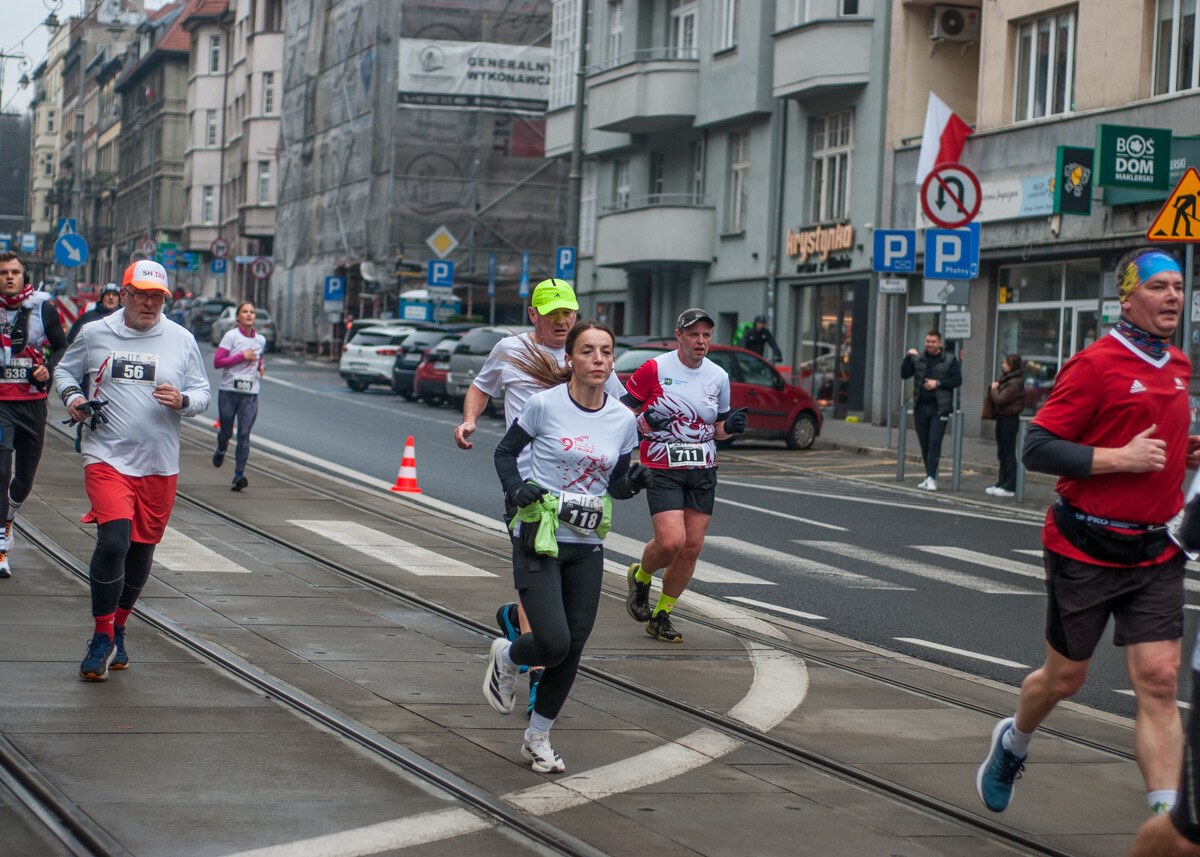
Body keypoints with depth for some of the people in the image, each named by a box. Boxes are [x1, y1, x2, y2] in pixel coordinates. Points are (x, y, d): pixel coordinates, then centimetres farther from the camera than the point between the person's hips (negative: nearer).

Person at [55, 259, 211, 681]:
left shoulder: (181, 340, 7)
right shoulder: (94, 334, 5)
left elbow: (202, 393, 10)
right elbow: (65, 370, 19)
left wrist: (182, 401, -12)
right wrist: (72, 397, -1)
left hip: (159, 464, 2)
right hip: (107, 457, -2)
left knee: (141, 551, 9)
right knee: (113, 541, -19)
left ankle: (117, 631, 29)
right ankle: (101, 638, -7)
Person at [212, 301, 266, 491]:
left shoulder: (261, 340, 11)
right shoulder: (231, 336, -5)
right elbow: (217, 362, -11)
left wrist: (261, 367, 8)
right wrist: (242, 356, -15)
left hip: (250, 394, 2)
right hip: (228, 391, -2)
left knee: (244, 434, -9)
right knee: (226, 432, 7)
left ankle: (239, 474, -7)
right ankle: (221, 451, 44)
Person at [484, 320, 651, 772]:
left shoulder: (623, 420, 2)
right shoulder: (545, 404, -9)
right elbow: (505, 452, 3)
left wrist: (633, 484, -9)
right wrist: (517, 488, -15)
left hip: (587, 547, 4)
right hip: (538, 540, -4)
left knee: (573, 648, 5)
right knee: (553, 642, -15)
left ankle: (538, 737, 25)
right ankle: (507, 657, 21)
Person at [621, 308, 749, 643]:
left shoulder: (718, 376, 8)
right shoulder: (654, 369, -6)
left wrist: (730, 426, -4)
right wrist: (646, 422, -20)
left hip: (703, 471, 5)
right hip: (663, 470, -5)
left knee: (692, 547, 1)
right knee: (671, 542, -18)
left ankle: (661, 615, 18)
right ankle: (640, 576, 16)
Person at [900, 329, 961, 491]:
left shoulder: (950, 360, 4)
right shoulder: (918, 359, 11)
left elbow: (957, 379, -2)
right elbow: (904, 374, 1)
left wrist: (938, 383, -12)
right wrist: (908, 358, -12)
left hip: (939, 408, -4)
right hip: (921, 407, 4)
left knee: (935, 442, -12)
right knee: (924, 444, 8)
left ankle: (931, 478, -14)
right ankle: (930, 476, 19)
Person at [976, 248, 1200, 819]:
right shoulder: (1096, 364, -13)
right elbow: (1037, 449, -16)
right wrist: (1120, 458, -22)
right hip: (1085, 551, -5)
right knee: (1065, 677, 12)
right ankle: (1014, 740, 44)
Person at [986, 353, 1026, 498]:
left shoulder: (1015, 383, -16)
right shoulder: (1006, 379, 15)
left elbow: (1000, 399, -22)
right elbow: (996, 399, 17)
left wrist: (994, 389, -5)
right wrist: (994, 389, -1)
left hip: (1009, 419, -10)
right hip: (1002, 418, 10)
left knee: (1008, 454, -5)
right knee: (1002, 453, 14)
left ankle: (1009, 487, -2)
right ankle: (1002, 483, 20)